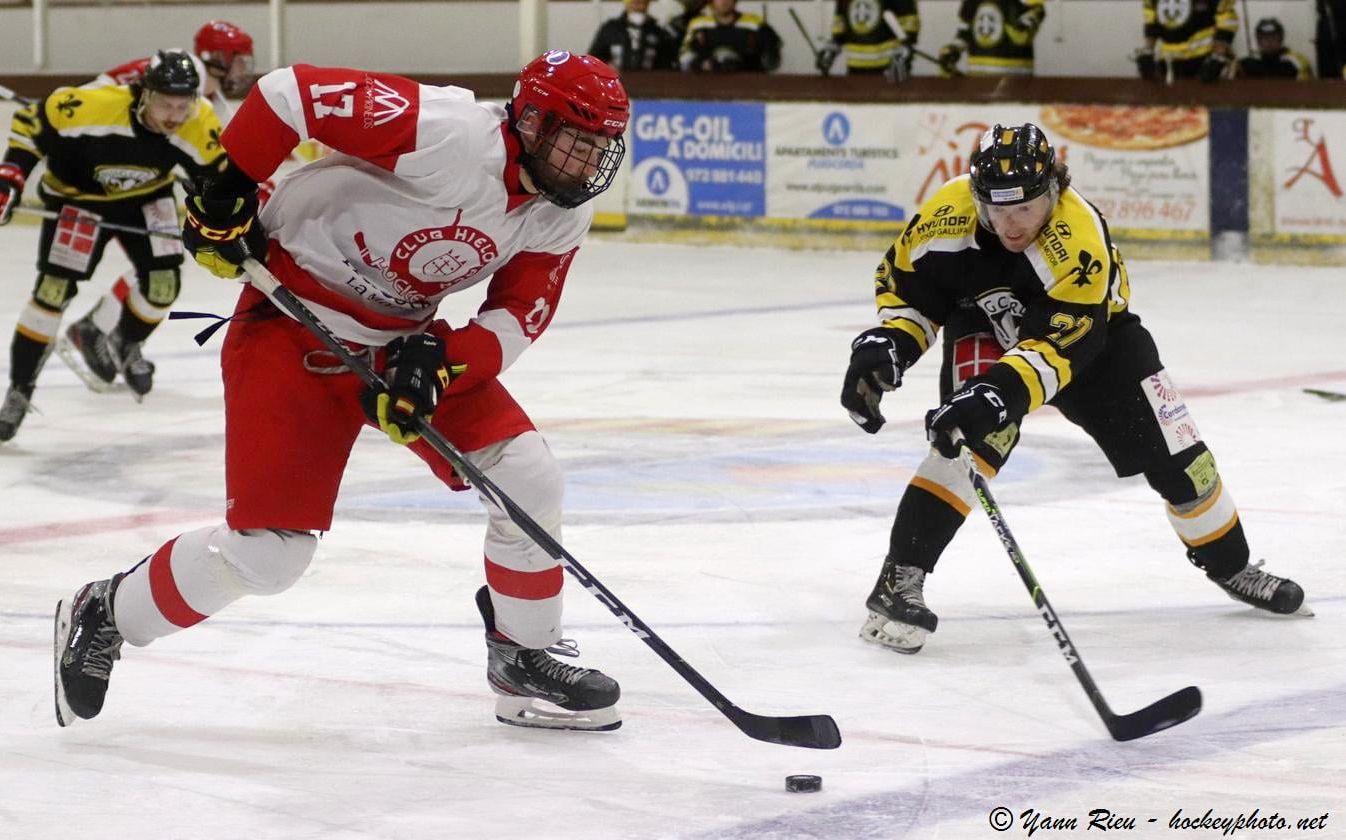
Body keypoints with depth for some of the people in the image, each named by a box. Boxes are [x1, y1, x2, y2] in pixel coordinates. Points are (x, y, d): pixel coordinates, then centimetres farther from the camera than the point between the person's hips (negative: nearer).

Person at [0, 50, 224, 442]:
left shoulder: (199, 124, -27)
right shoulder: (93, 105, -37)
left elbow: (217, 173, -8)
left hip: (145, 198, 3)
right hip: (76, 194, -3)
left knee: (162, 283, -7)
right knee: (54, 288, -12)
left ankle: (123, 347, 27)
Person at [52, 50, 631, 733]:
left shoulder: (562, 214, -4)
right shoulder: (452, 134, -28)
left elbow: (520, 315, -2)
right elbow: (292, 90, -28)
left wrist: (441, 362, -20)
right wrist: (226, 193, -20)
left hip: (405, 337, 7)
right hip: (294, 324, -7)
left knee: (526, 474, -6)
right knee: (266, 553, -9)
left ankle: (525, 658, 13)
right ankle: (103, 617, 15)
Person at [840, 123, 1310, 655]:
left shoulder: (1079, 237, -39)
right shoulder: (947, 215, -29)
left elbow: (1058, 343, -44)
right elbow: (904, 286, -12)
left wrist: (1003, 390, -57)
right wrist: (886, 345, -29)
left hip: (1089, 327, 0)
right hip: (983, 328, 0)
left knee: (1173, 451, 0)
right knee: (978, 434, -29)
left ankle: (1230, 565, 27)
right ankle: (899, 577, -28)